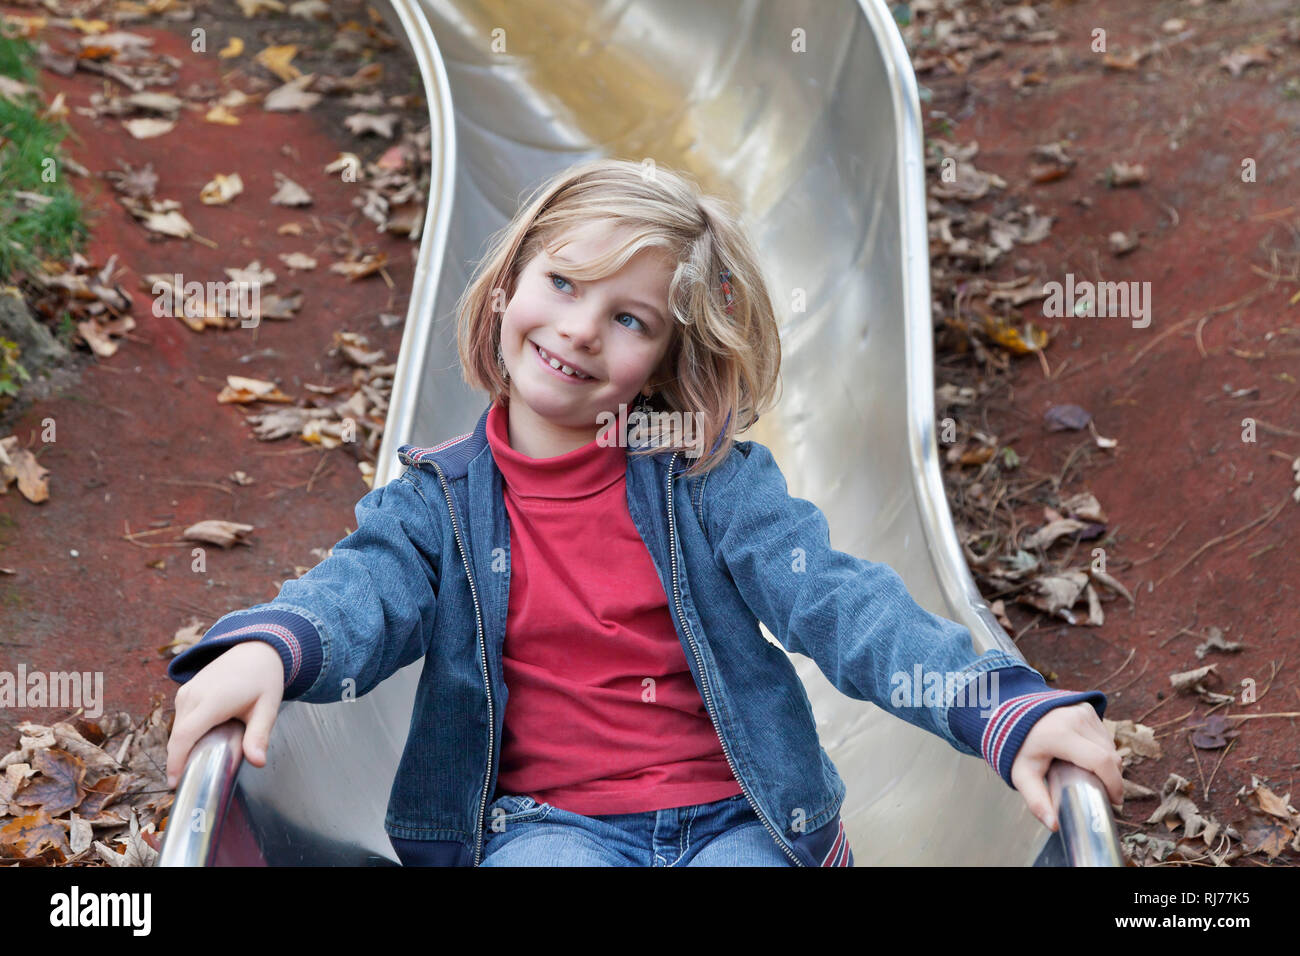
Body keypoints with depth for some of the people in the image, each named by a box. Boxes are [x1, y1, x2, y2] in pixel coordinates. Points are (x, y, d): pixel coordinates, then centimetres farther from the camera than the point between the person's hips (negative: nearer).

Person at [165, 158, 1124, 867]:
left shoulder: (710, 480, 2)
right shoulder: (436, 498, 6)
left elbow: (838, 599, -8)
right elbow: (365, 590, -12)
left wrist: (1002, 706, -25)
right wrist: (268, 646, -38)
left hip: (730, 819, 1)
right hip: (546, 824, -1)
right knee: (543, 862, -34)